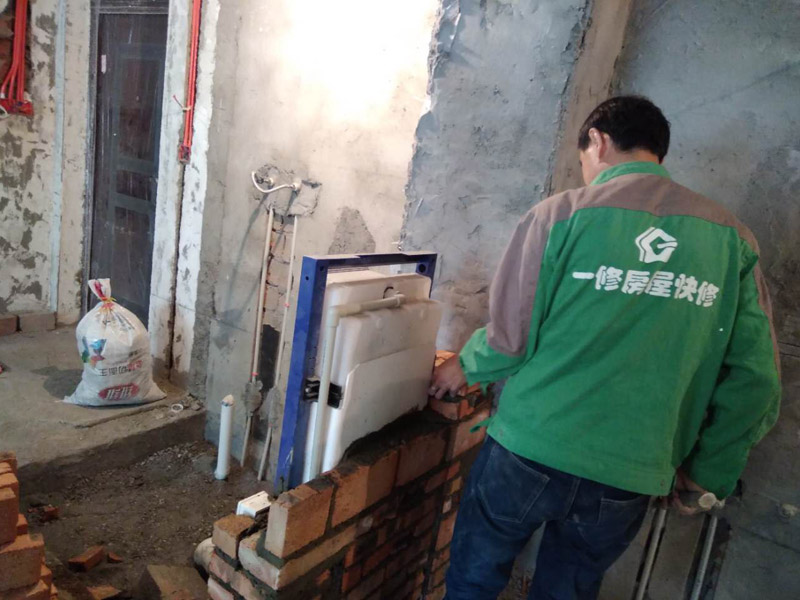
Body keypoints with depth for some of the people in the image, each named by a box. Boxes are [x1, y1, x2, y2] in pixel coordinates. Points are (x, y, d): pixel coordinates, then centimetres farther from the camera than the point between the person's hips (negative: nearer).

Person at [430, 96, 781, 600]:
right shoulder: (731, 238, 1)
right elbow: (755, 380, 0)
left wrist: (465, 368, 12)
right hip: (630, 478, 3)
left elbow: (511, 340, -8)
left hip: (530, 452, -2)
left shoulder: (561, 215, -8)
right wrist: (707, 471, 12)